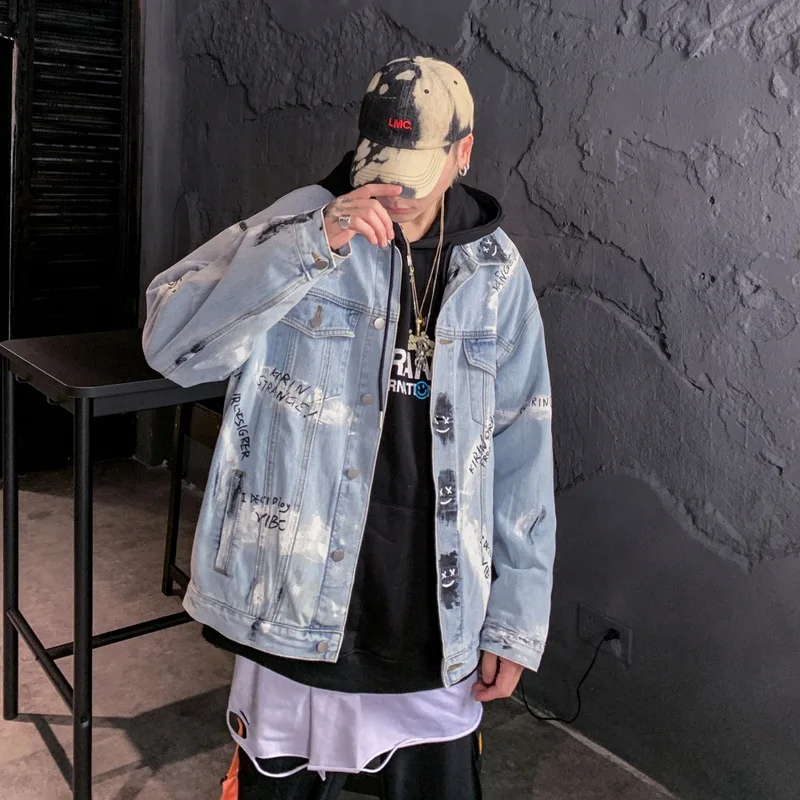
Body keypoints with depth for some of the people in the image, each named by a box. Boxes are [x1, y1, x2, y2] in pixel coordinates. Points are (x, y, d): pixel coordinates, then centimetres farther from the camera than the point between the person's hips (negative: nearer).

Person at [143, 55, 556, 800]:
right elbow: (173, 341, -20)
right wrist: (316, 243, -30)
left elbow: (520, 456, 2)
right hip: (296, 611, -1)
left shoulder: (495, 271, 1)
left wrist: (515, 617, 2)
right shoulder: (301, 228, -7)